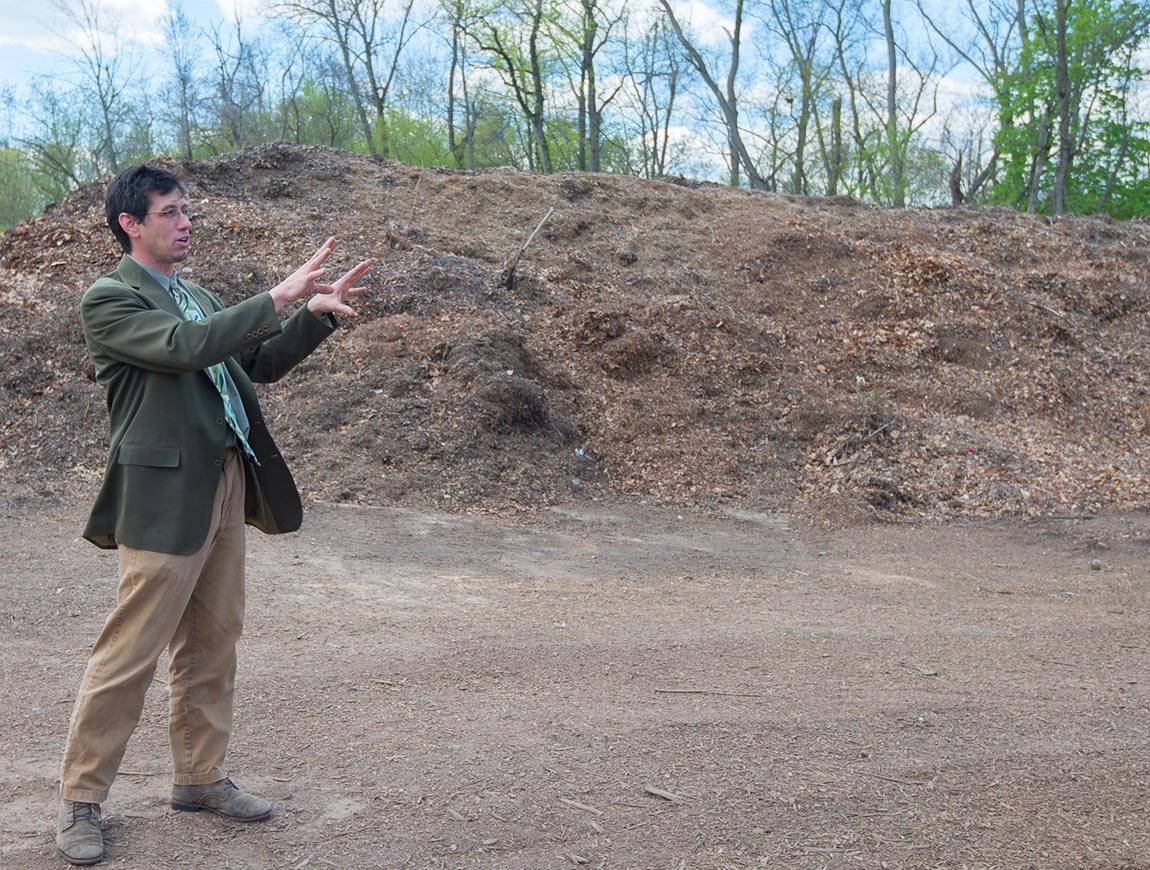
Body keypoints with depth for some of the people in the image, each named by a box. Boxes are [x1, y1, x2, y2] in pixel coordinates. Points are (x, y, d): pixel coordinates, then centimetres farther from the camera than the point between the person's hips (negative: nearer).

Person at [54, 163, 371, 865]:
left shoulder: (197, 296, 18)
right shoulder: (109, 298, -8)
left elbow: (258, 365, 19)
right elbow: (184, 346, -24)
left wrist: (317, 313, 5)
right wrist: (278, 297, -23)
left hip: (227, 484, 8)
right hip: (167, 493, -8)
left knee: (213, 642, 14)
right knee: (130, 654, -1)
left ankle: (200, 778, 28)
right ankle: (81, 800, 13)